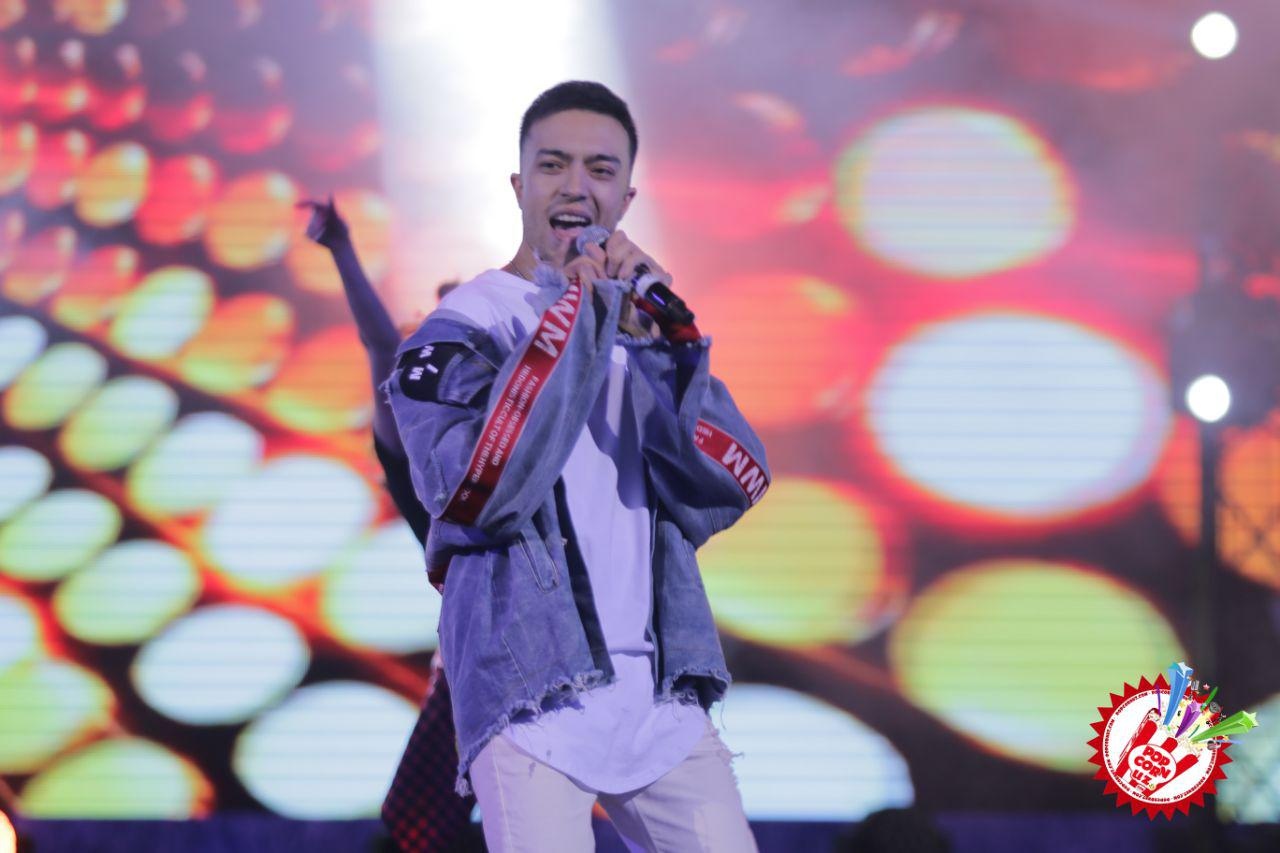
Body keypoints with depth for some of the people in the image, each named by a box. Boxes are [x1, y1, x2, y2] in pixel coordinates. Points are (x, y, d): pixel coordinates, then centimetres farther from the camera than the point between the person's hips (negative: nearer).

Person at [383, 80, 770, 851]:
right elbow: (479, 496, -18)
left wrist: (659, 338, -10)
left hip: (662, 697, 5)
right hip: (529, 695, -5)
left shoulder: (641, 322, 16)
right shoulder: (458, 333, 2)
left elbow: (725, 494, 2)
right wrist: (572, 317, -16)